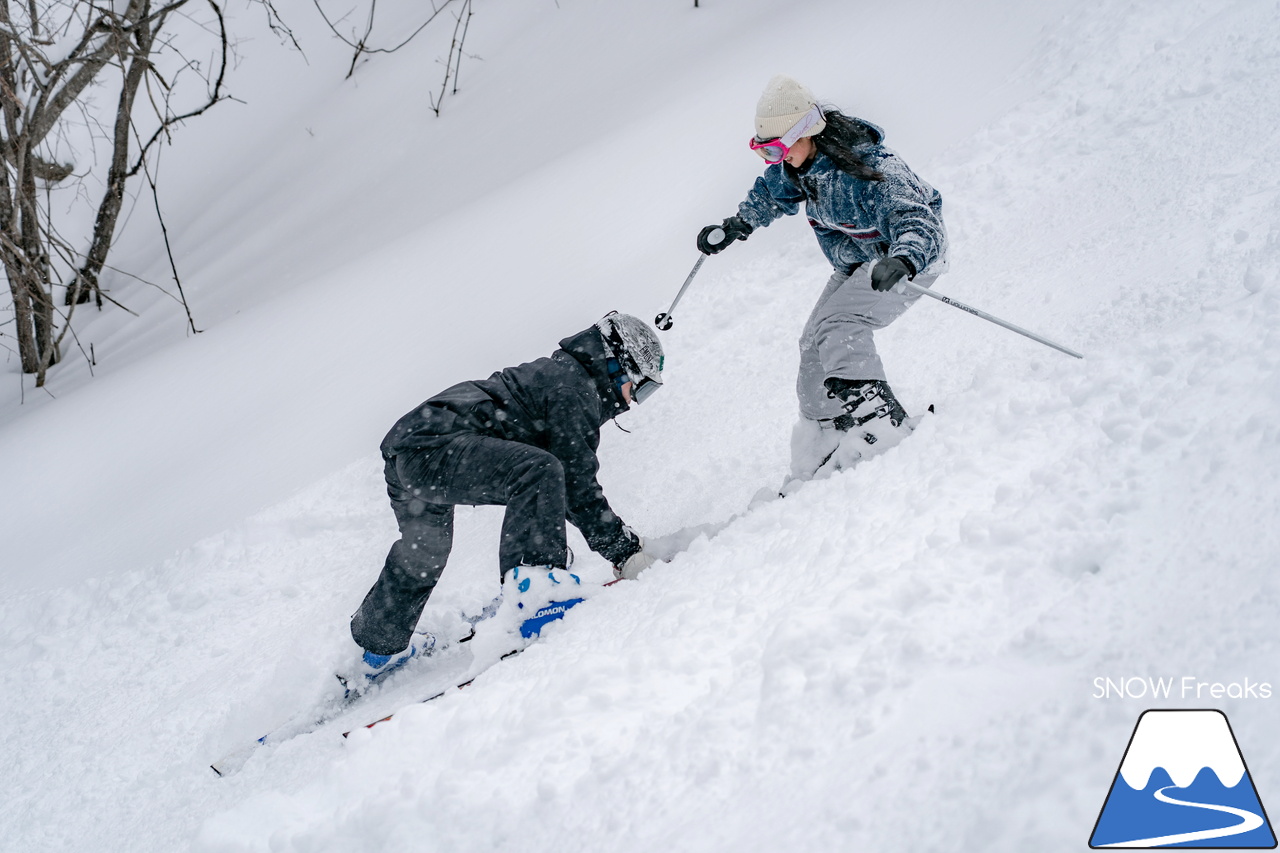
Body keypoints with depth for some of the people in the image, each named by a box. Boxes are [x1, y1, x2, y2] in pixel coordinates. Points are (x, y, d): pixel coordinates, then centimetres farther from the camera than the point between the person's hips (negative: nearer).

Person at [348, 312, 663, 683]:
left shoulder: (559, 374, 23)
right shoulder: (575, 387, -7)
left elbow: (569, 485, 28)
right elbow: (578, 485, -12)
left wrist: (622, 541, 24)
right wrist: (625, 550, -7)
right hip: (434, 447, -11)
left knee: (422, 555, 32)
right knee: (537, 471, -28)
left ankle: (381, 649, 54)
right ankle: (528, 581, -32)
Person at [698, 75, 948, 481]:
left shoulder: (870, 170, -35)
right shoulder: (797, 164, -9)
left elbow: (919, 224, -44)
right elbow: (772, 193, 16)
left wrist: (902, 261, -64)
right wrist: (735, 227, 11)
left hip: (912, 256, -9)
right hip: (855, 264, 9)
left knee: (837, 326, -27)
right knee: (814, 342, 1)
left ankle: (878, 422, -34)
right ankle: (819, 458, 5)